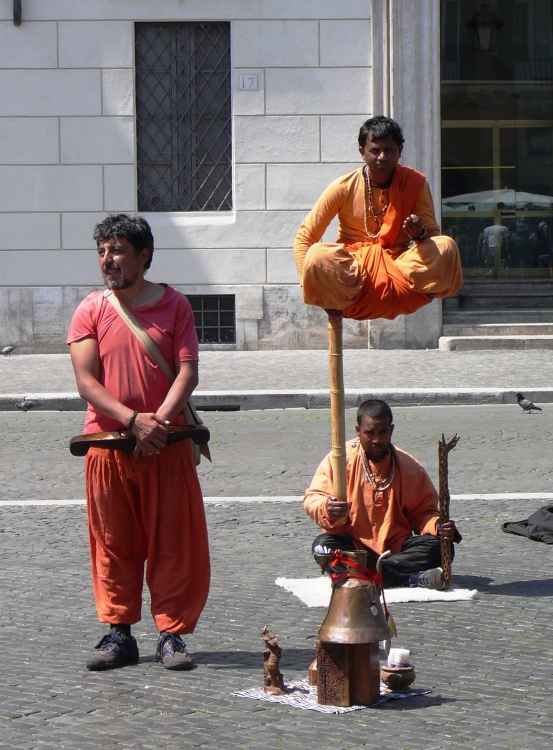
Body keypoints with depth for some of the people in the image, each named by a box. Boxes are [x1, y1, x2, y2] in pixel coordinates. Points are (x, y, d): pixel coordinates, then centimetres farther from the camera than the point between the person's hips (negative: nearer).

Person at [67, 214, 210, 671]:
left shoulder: (174, 305, 4)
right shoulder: (90, 311, 4)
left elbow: (188, 372, -3)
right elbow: (86, 381, -4)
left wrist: (159, 420, -18)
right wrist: (133, 420, -16)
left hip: (166, 445, -1)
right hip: (107, 446, 1)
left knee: (174, 543, 1)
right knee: (113, 544, 6)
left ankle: (172, 633, 8)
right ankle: (119, 633, 15)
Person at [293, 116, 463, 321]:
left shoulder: (415, 183, -2)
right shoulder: (344, 188, -7)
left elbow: (433, 234, 1)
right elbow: (303, 238, -6)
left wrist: (421, 233, -26)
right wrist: (322, 293, -17)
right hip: (353, 268, -2)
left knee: (445, 247, -25)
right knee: (318, 256, -34)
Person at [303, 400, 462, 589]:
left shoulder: (409, 467, 5)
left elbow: (422, 511, 8)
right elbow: (313, 499, -4)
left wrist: (438, 527, -16)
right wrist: (327, 509, -29)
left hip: (397, 548, 2)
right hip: (352, 545, -2)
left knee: (440, 547, -23)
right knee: (323, 547, -34)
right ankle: (413, 579, -36)